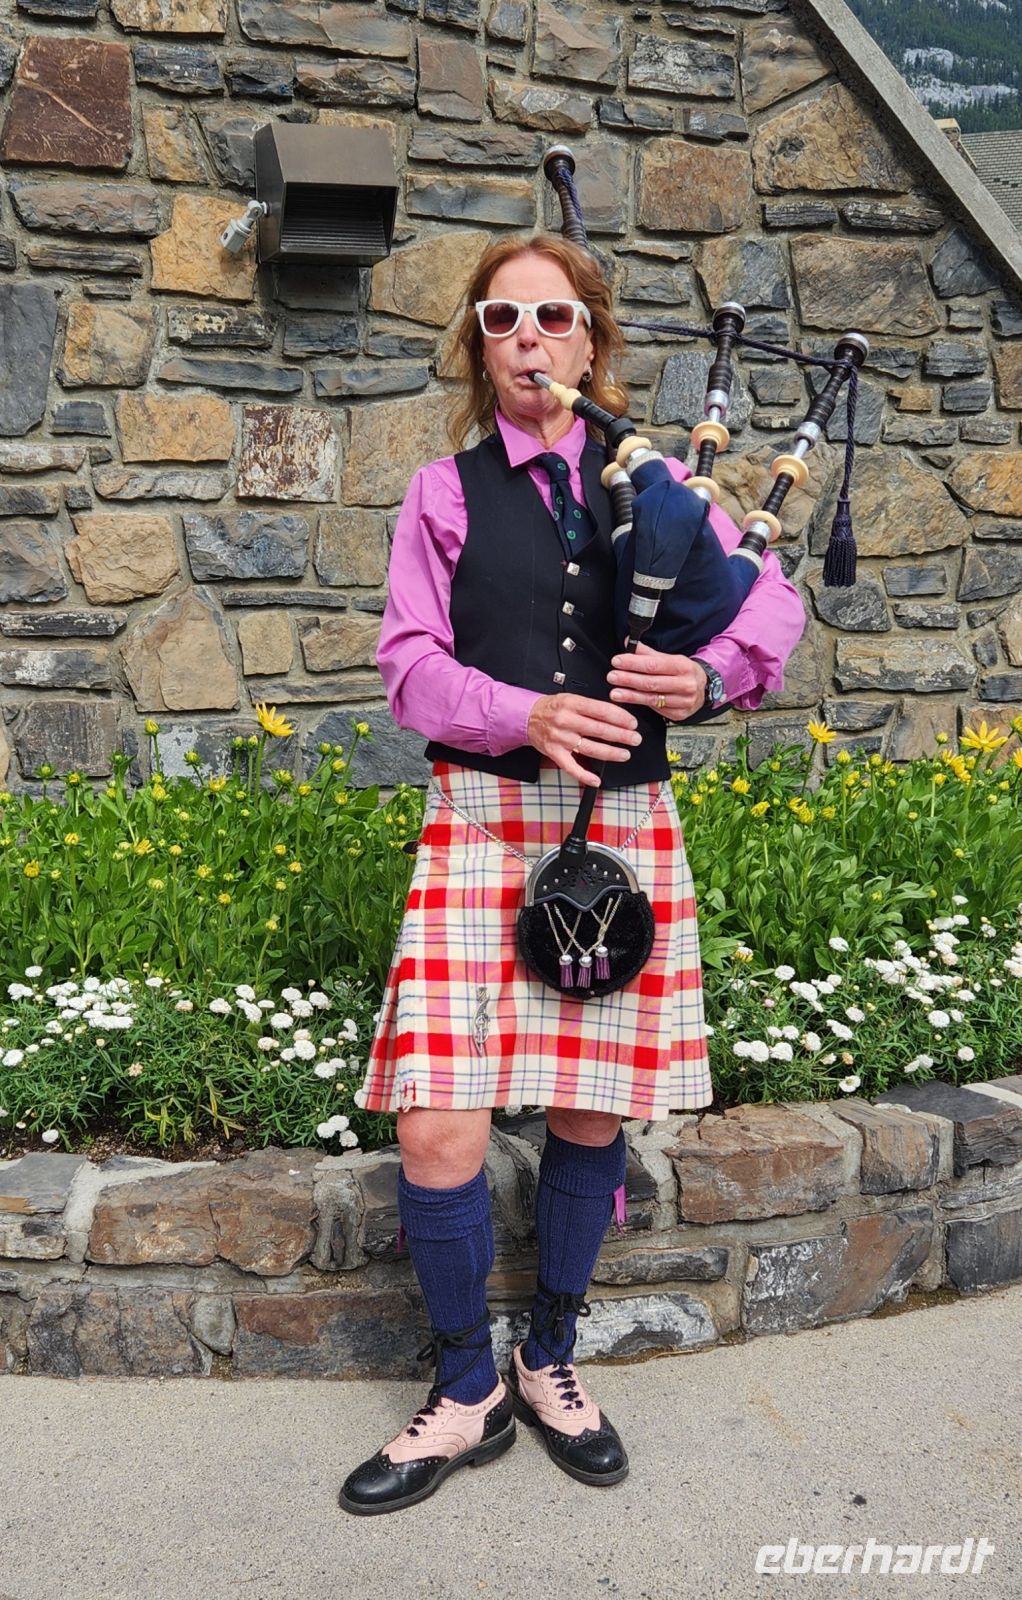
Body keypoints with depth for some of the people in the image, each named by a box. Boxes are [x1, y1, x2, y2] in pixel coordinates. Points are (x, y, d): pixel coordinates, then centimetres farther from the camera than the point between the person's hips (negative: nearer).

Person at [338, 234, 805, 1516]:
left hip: (625, 821, 2)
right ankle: (468, 1391, 15)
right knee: (436, 1129, -10)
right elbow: (408, 657, 0)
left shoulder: (649, 477, 11)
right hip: (482, 818, -1)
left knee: (590, 1113, 8)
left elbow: (771, 597, 9)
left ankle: (550, 1363, 31)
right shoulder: (447, 490, 8)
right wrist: (525, 714, -18)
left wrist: (712, 670, -13)